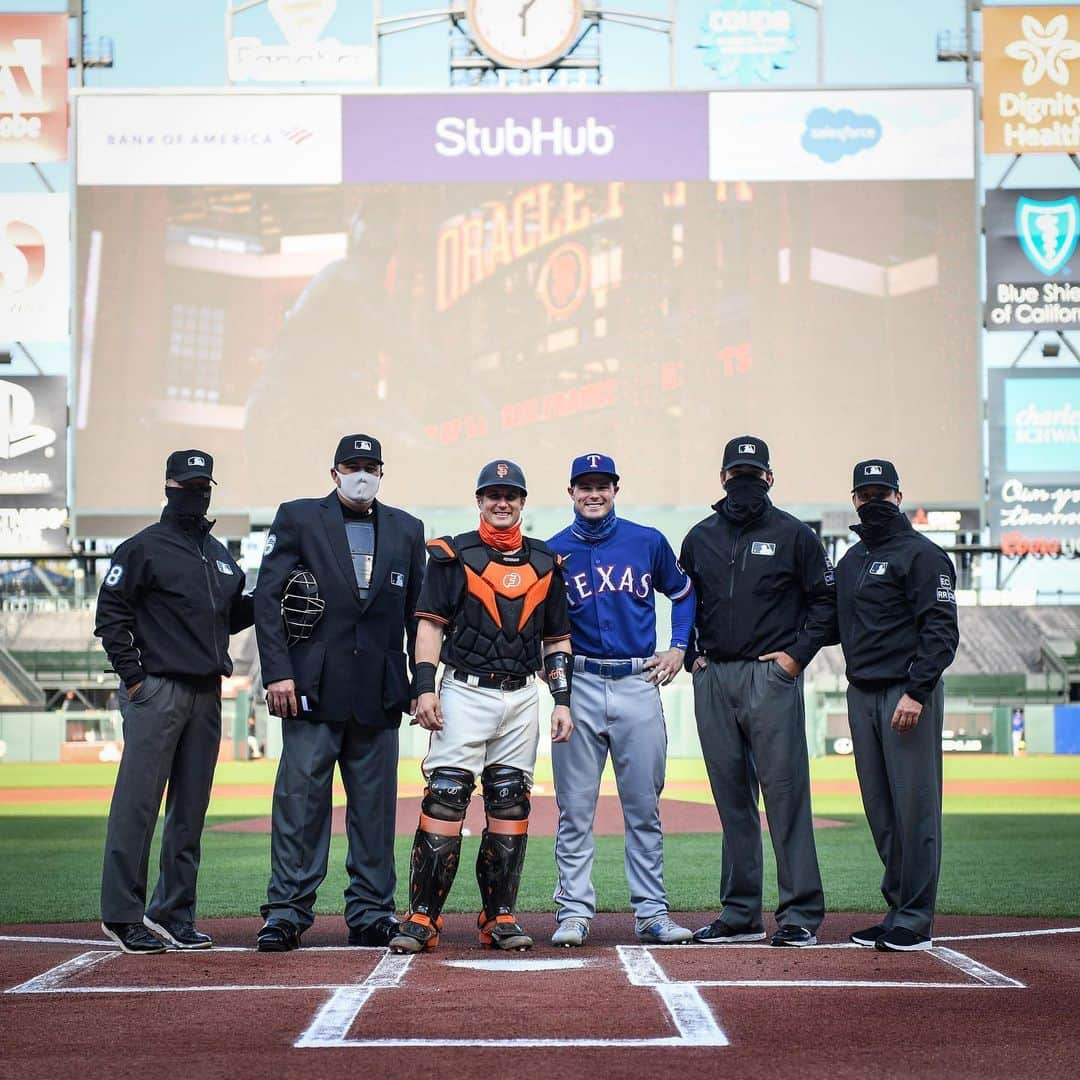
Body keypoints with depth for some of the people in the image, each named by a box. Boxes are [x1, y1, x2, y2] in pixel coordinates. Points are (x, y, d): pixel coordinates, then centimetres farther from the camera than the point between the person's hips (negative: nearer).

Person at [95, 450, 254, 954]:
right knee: (138, 804, -7)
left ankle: (173, 914, 15)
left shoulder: (220, 555, 18)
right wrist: (132, 676, -11)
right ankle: (122, 914, -2)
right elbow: (111, 613, -5)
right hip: (157, 691, -7)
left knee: (191, 809, 8)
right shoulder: (143, 548, -3)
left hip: (206, 694, 7)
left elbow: (233, 614, 24)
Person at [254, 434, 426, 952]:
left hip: (380, 692, 3)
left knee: (375, 806, 6)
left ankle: (371, 914, 12)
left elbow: (419, 612, 15)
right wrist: (277, 672, -9)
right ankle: (287, 912, 0)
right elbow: (267, 598, 0)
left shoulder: (405, 529, 14)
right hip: (313, 689, -3)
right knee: (300, 800, -5)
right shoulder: (297, 518, 5)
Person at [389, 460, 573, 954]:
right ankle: (422, 918, -9)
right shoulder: (452, 555, 3)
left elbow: (557, 639, 15)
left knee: (510, 804, 4)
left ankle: (500, 918, 11)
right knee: (445, 798, -11)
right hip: (465, 694, -3)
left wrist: (562, 701, 6)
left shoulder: (544, 563, 13)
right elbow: (431, 624, -2)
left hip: (521, 697, 3)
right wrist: (425, 687, -13)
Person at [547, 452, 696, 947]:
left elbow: (683, 593, 20)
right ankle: (574, 912, 5)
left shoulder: (648, 542, 6)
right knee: (575, 809, -1)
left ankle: (651, 913, 10)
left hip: (639, 684, 1)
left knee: (644, 808, 5)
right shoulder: (553, 551, 4)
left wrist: (678, 648, 9)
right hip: (579, 686, -1)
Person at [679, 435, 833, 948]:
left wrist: (797, 655, -6)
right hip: (713, 678, 4)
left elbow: (826, 600, 3)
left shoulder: (793, 535, 2)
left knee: (785, 792, -8)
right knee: (731, 798, 7)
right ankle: (739, 914, 12)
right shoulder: (700, 537, 13)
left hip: (771, 676, -4)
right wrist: (692, 656, 9)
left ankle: (800, 914, -6)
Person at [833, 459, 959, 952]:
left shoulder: (921, 554, -5)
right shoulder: (851, 560, 19)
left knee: (914, 805, -7)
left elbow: (941, 631, -11)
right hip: (861, 694, 8)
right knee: (881, 812, 9)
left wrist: (916, 691, -19)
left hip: (909, 694, -8)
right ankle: (897, 911, 15)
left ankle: (915, 920, -4)